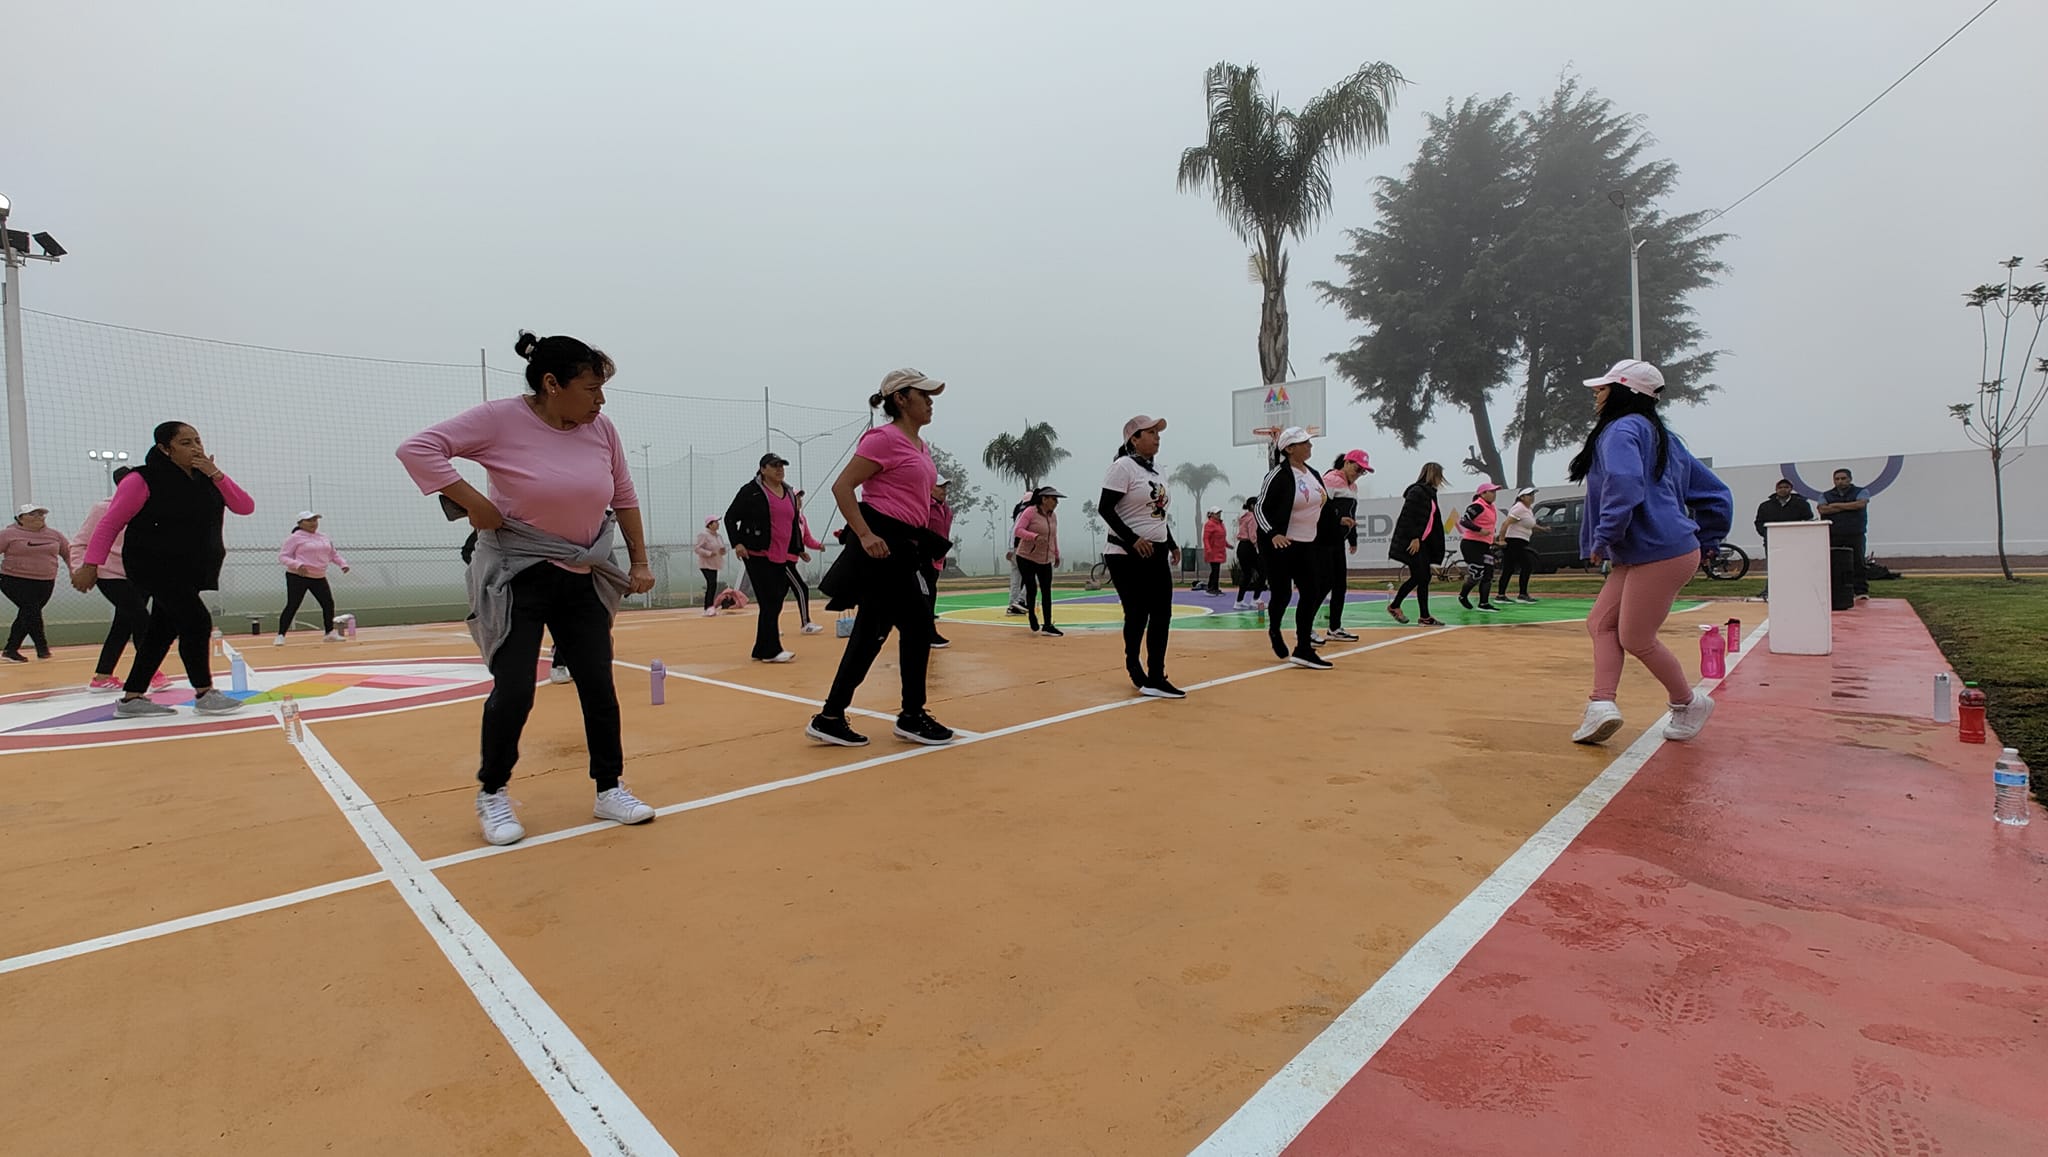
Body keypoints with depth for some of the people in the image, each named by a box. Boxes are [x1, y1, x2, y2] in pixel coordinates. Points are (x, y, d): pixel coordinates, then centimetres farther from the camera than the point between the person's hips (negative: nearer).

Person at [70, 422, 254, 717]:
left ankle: (131, 699, 20)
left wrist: (216, 475, -12)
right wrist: (90, 565, -12)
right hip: (155, 567, -7)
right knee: (197, 620, -16)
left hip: (192, 571, 7)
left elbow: (246, 507, -3)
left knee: (164, 631, 10)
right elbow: (110, 524, -9)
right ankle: (204, 695, -7)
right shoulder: (144, 480, -10)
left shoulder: (206, 479, 7)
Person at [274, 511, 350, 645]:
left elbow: (333, 553, 23)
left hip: (319, 578, 6)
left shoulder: (323, 537, 13)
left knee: (328, 603, 6)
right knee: (292, 606, -8)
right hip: (298, 577, -6)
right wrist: (297, 565, -26)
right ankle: (280, 636, -1)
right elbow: (282, 556, -9)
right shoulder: (295, 538, -6)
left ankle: (329, 633, 20)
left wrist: (343, 563, 6)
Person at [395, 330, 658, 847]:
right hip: (515, 575, -4)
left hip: (583, 579, 4)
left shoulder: (602, 429, -1)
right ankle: (491, 794, 18)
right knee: (514, 690, -6)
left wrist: (640, 562, 7)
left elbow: (624, 499, 8)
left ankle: (609, 790, 18)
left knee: (599, 686, 4)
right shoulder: (501, 418, -13)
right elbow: (418, 447, -13)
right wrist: (472, 502, -20)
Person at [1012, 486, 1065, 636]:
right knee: (1032, 590, -7)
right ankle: (1033, 620, 17)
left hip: (1046, 561, 6)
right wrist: (1035, 537, -33)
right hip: (1026, 559, -6)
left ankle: (1047, 626, 10)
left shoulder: (1053, 516, 6)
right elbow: (1017, 530, -19)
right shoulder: (1030, 512, -13)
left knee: (1046, 592, 4)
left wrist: (1056, 554, 26)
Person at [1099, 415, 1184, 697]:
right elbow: (1104, 508, -17)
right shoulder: (1122, 466, -11)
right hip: (1127, 556, -8)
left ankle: (1155, 678, 11)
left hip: (1157, 555, 8)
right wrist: (1133, 539, -22)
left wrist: (1172, 545, 18)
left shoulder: (1157, 472, 15)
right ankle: (1134, 667, 18)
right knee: (1137, 614, -1)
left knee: (1162, 614, 3)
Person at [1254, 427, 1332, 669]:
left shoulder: (1312, 474, 9)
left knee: (1312, 594, 0)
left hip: (1306, 545, 7)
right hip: (1279, 545, -7)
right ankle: (1274, 631, 33)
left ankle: (1303, 650, 4)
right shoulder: (1279, 475, -14)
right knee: (1282, 594, 2)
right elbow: (1261, 508, -15)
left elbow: (1324, 504, 23)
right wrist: (1273, 534, -25)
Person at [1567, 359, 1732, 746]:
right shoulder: (1659, 436, 19)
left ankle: (1688, 703, 22)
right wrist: (1704, 543, 22)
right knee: (1601, 623, 7)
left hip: (1659, 555, -10)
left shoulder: (1622, 429, -11)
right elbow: (1716, 494, 21)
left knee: (1635, 639, 2)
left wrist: (1603, 537, -22)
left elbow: (1624, 482, -31)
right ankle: (1602, 704, 0)